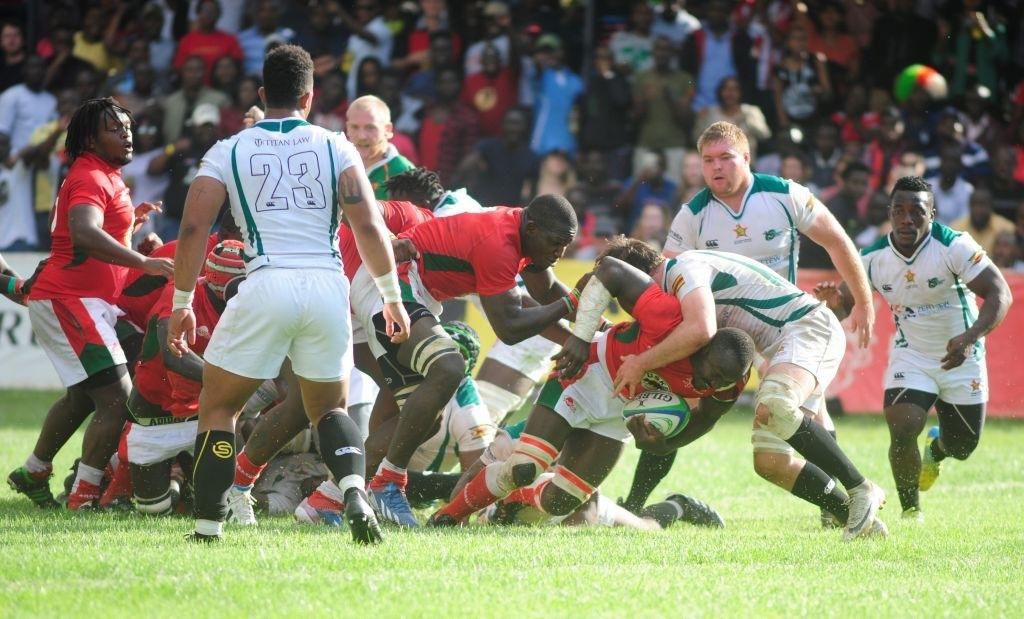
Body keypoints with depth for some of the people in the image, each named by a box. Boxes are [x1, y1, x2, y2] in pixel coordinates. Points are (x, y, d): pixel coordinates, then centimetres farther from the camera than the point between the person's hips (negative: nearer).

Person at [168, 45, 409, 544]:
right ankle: (355, 492, -8)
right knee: (329, 408, 20)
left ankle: (208, 529, 5)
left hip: (267, 284, -2)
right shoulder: (335, 148, 10)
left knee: (218, 408, 14)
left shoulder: (229, 152, 9)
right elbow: (369, 228, 1)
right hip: (328, 286, 2)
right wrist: (392, 296, 10)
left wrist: (182, 305, 10)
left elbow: (192, 231, 2)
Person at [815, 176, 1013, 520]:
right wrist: (835, 302, -31)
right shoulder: (873, 258, -13)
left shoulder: (954, 246, -24)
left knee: (962, 446, 10)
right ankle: (911, 513, 3)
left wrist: (969, 338, -41)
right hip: (910, 357, 1)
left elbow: (1000, 294, -26)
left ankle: (936, 448, 50)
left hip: (961, 358, -1)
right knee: (902, 433, -19)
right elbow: (846, 303, -4)